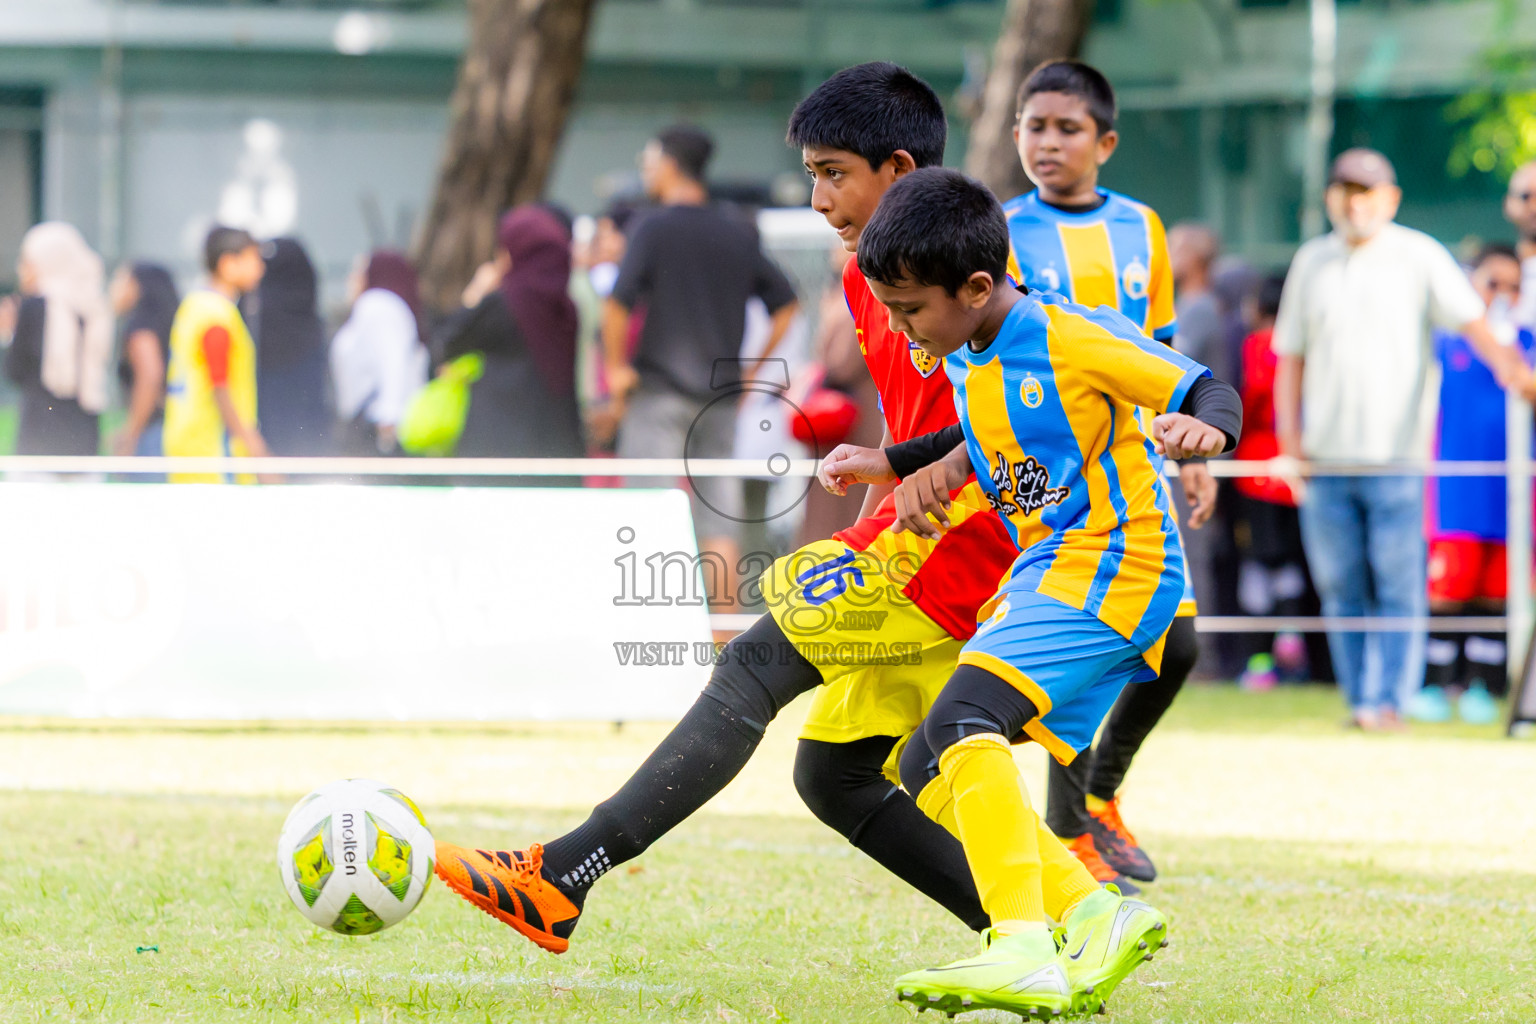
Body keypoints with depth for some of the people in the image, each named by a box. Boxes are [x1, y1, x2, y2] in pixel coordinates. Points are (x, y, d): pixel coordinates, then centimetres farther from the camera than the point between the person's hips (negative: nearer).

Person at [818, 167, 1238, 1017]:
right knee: (929, 774, 7)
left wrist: (1202, 429, -35)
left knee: (963, 720, -30)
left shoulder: (1072, 337, -15)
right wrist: (886, 465, 24)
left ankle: (1024, 954, -39)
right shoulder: (965, 357, 10)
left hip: (1113, 565, -10)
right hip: (1043, 573, 10)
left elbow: (1212, 391, -13)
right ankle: (1095, 917, 5)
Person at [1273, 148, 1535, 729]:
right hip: (1326, 460, 4)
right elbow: (1290, 356, 17)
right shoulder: (1312, 262, 14)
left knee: (1398, 587, -10)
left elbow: (1469, 319, -9)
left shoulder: (1419, 257, 3)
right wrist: (1290, 433, 5)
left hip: (1397, 457, -4)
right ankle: (1357, 699, 13)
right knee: (1340, 588, 5)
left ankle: (1391, 700, -12)